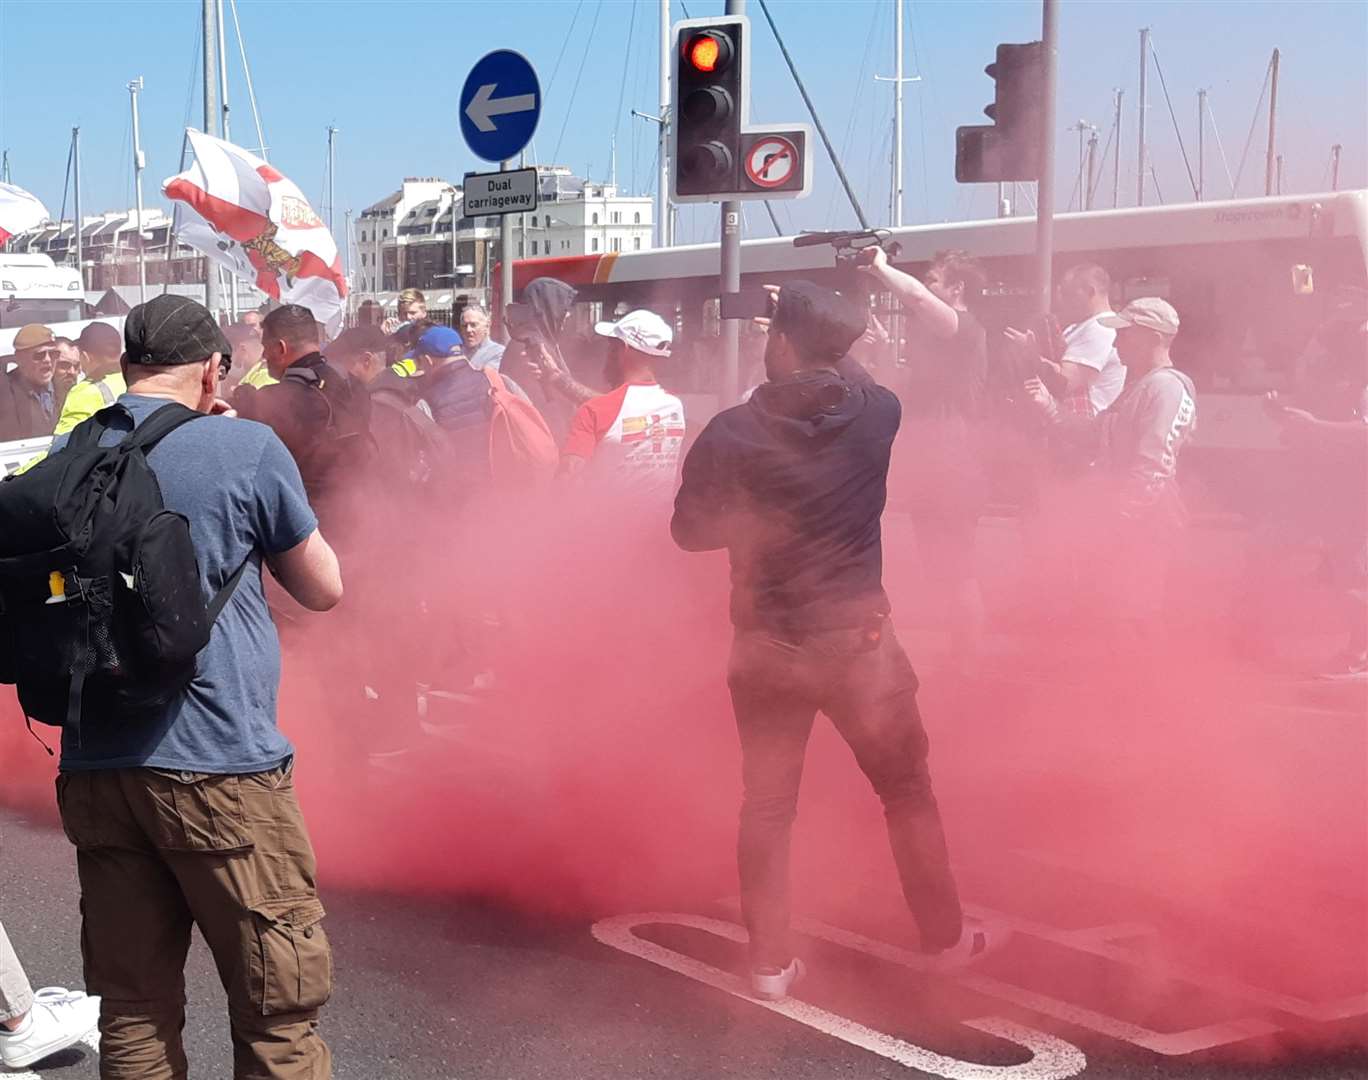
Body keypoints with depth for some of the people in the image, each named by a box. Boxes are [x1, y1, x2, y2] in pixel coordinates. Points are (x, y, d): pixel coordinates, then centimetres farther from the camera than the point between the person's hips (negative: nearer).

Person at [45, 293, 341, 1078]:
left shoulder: (64, 457, 9)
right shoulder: (247, 447, -6)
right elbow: (324, 589, 5)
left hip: (95, 767, 6)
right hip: (220, 765, -5)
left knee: (133, 1012, 12)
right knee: (280, 1011, 4)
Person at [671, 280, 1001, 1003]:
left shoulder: (730, 434, -12)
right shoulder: (878, 412, -9)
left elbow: (689, 531, 0)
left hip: (765, 646, 0)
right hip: (858, 640, 0)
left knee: (767, 803, 13)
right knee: (906, 789, 16)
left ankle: (770, 961, 18)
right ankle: (945, 939, 27)